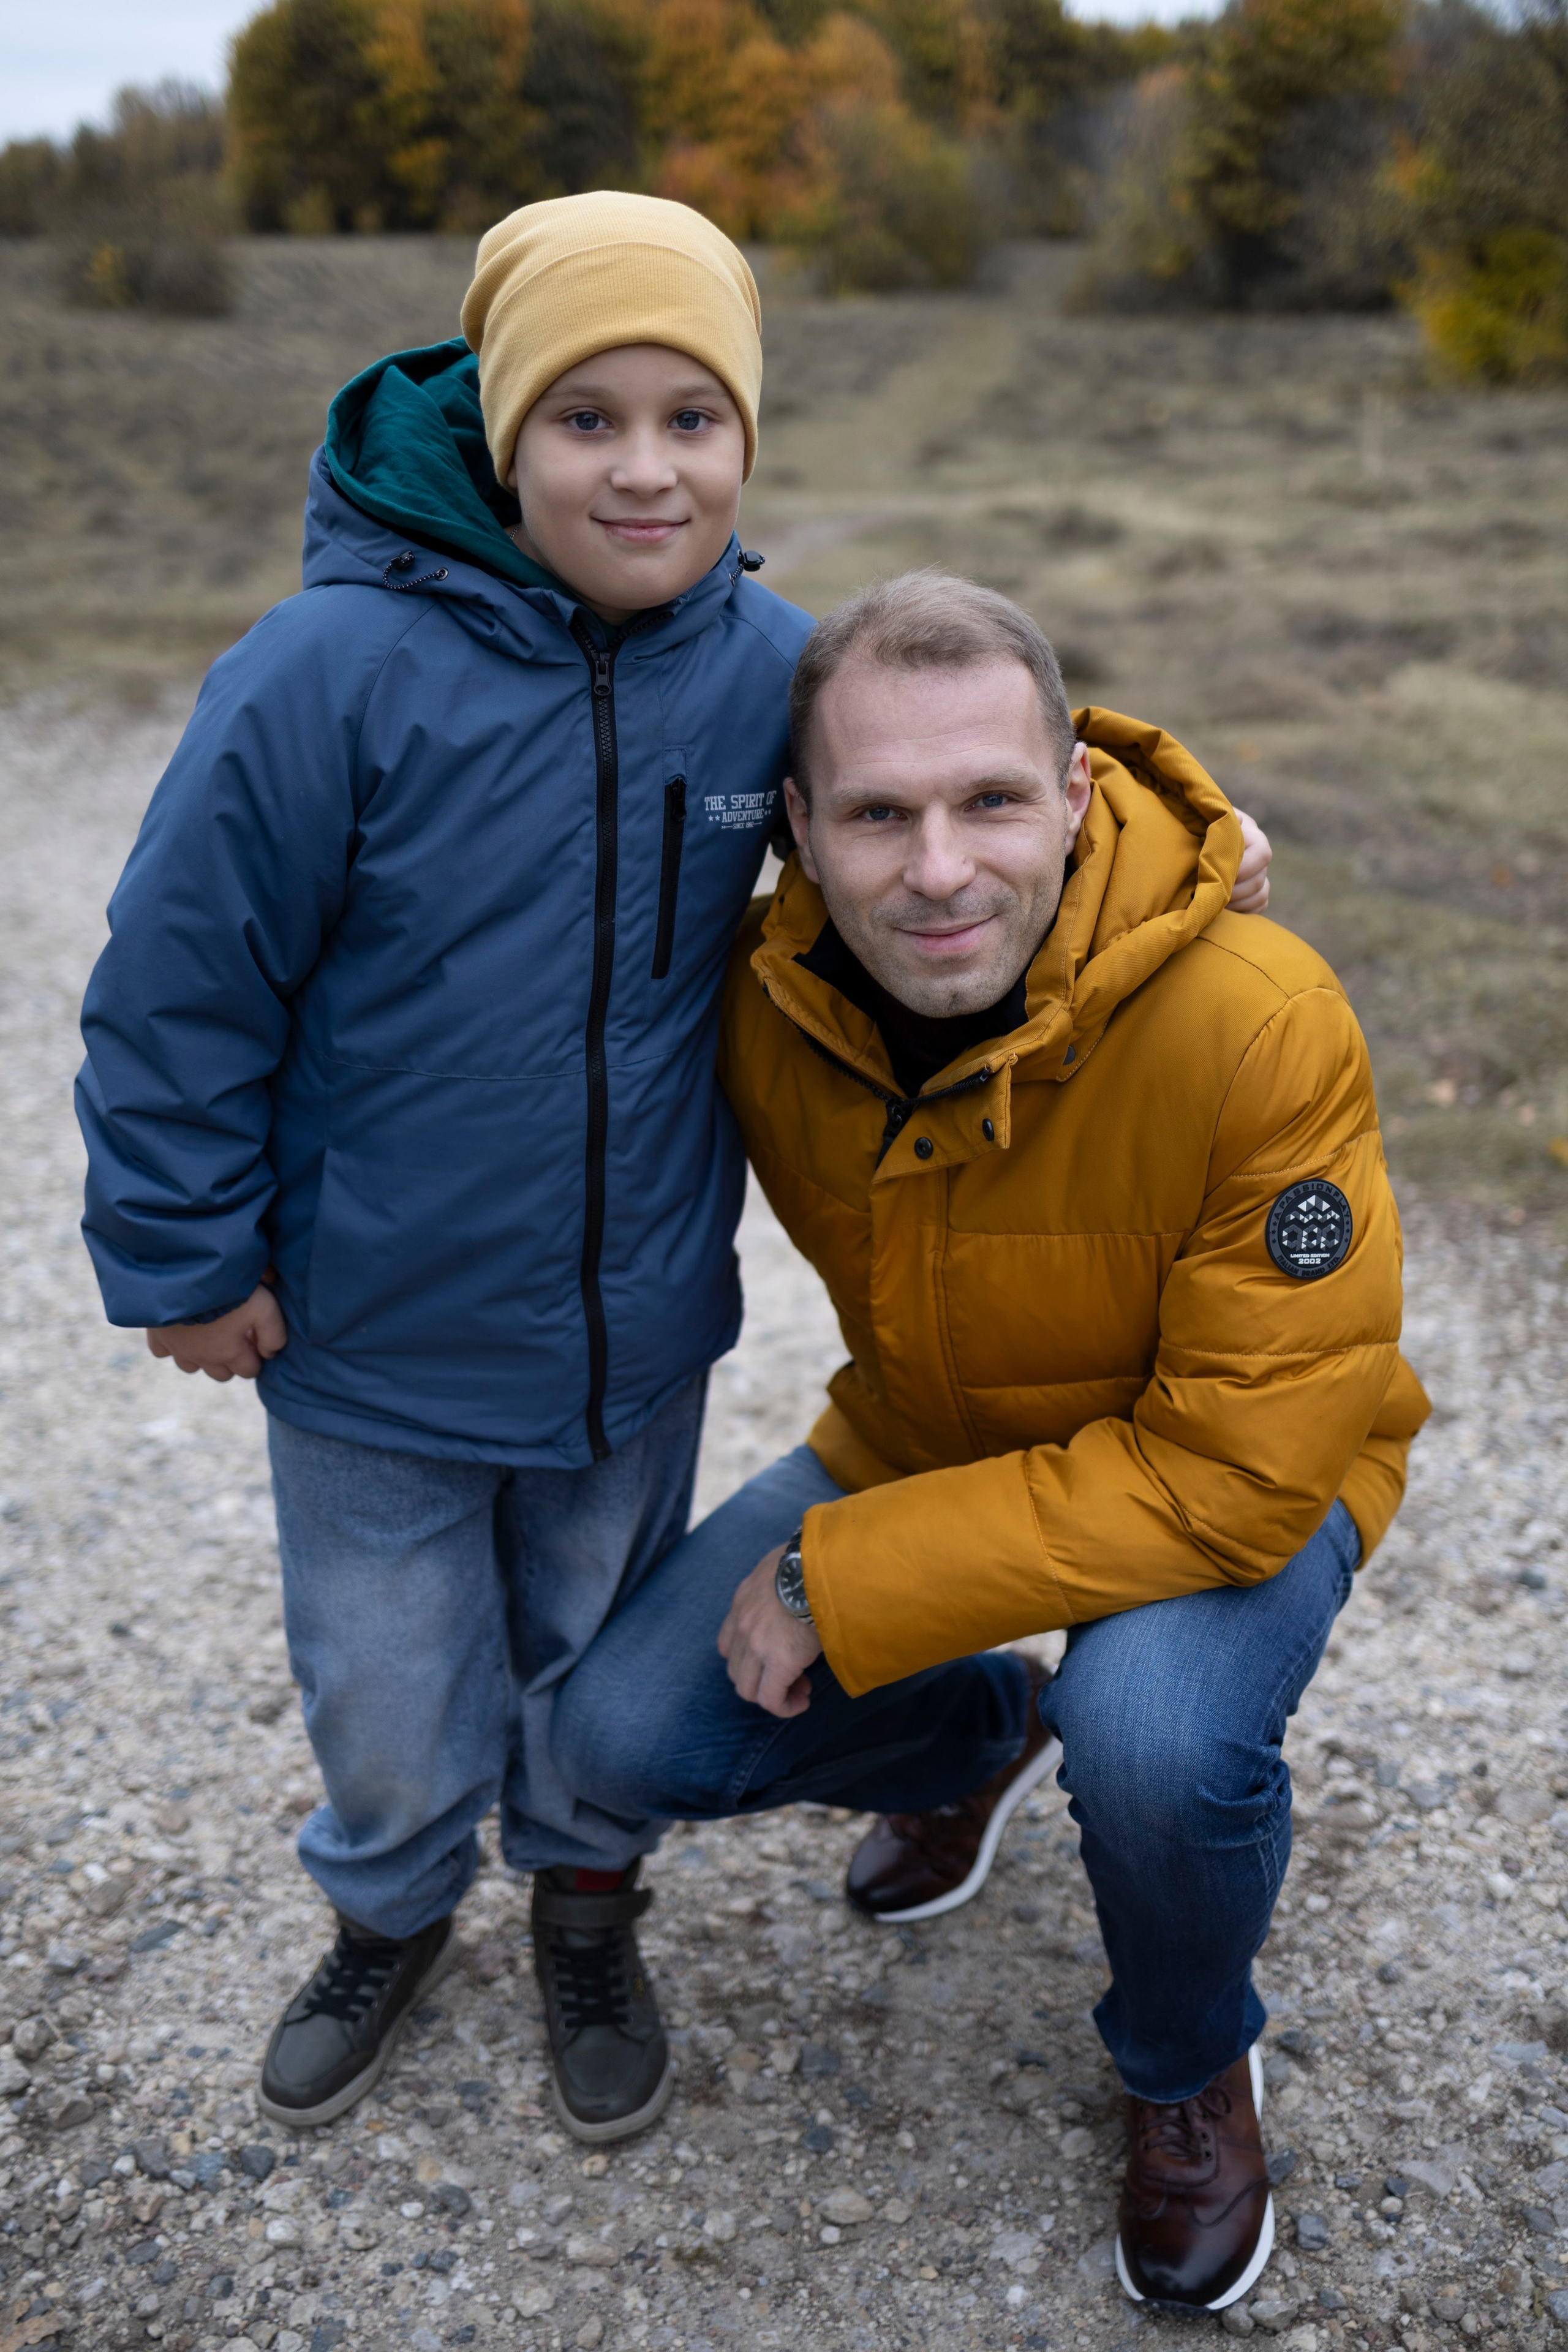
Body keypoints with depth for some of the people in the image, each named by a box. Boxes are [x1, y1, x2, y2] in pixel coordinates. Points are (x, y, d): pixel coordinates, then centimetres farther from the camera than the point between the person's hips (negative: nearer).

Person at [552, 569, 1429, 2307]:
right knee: (627, 1736, -10)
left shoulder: (1256, 1027, -33)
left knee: (1160, 1740, -35)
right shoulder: (766, 1000, -19)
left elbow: (1241, 1468, -30)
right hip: (929, 1440, 4)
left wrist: (846, 1584, -29)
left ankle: (1191, 2069, 4)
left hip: (1231, 1479, -4)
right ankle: (975, 1736, 24)